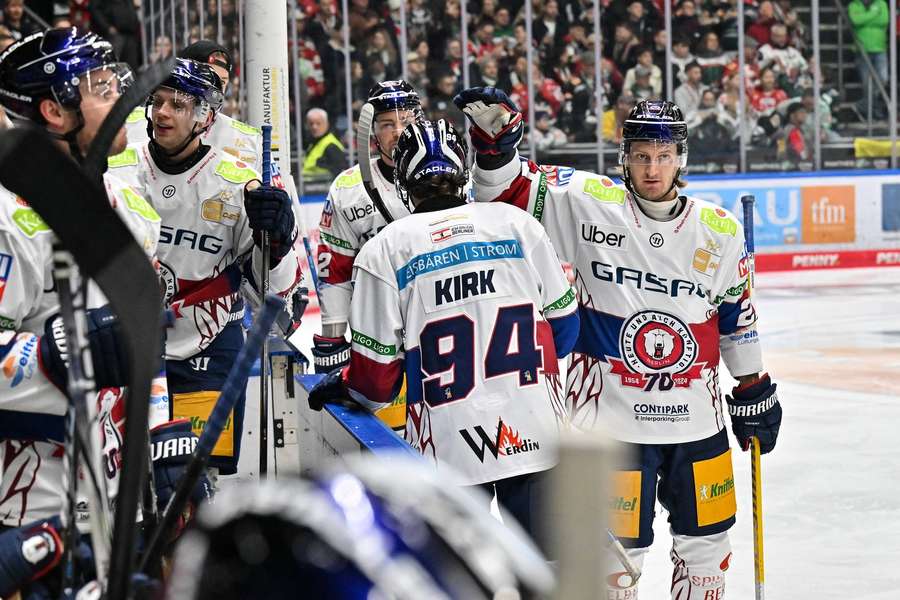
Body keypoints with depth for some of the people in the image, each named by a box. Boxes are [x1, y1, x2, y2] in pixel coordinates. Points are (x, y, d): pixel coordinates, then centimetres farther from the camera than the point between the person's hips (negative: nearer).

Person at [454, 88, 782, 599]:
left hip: (697, 418, 4)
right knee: (619, 547, 1)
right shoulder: (585, 203, -7)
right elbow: (510, 191, -3)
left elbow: (737, 319, 12)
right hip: (610, 416, -3)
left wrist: (755, 394, 15)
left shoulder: (720, 232, 2)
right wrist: (495, 139, -21)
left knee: (707, 538, 15)